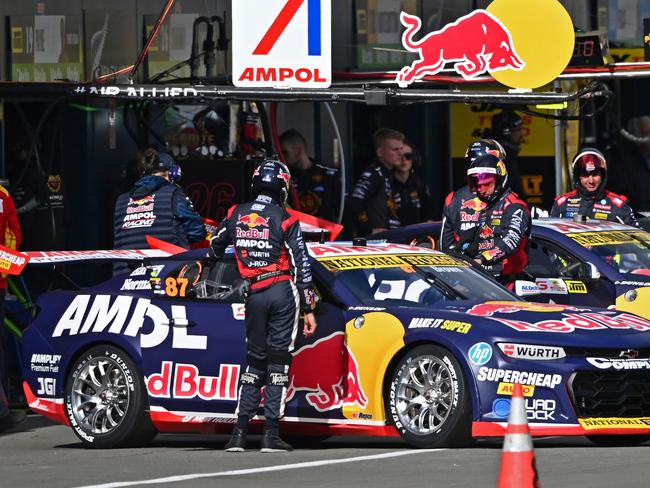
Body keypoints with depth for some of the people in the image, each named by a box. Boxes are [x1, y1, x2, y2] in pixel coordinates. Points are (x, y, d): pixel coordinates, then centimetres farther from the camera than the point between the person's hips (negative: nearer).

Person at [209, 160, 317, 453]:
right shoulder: (285, 220, -5)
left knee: (255, 360, 12)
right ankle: (271, 434, -5)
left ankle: (240, 432, 5)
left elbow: (215, 248, 23)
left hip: (254, 294, 3)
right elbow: (301, 266, -6)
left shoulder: (236, 215, 6)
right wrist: (309, 309, -3)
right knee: (278, 360, -1)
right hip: (283, 291, -3)